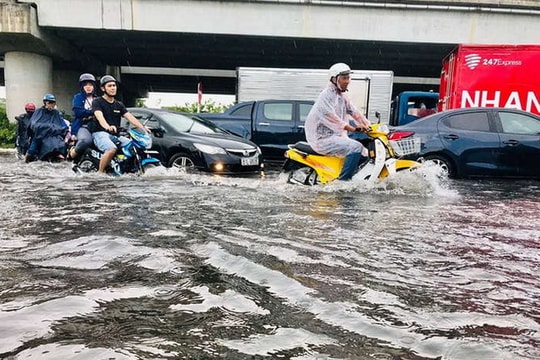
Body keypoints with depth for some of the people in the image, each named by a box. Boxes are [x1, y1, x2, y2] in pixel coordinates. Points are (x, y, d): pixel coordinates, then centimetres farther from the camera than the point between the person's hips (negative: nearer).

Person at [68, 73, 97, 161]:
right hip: (82, 126, -4)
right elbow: (78, 112, -8)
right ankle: (72, 154, -7)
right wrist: (93, 112, -10)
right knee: (86, 140, -36)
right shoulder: (78, 97, 9)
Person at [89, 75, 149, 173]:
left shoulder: (119, 105, 19)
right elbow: (99, 116, -19)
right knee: (112, 149, -35)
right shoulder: (97, 101, 1)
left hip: (115, 135, 6)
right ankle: (100, 173, -22)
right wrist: (108, 127, -41)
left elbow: (130, 117, 5)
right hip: (100, 133, -6)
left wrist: (143, 128, -13)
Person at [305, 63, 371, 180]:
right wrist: (353, 129, -34)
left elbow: (354, 112, 10)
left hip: (337, 136, 10)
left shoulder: (342, 96, 15)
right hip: (323, 138, -10)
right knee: (356, 147, -24)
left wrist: (367, 125, -6)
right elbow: (331, 117, -27)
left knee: (365, 153, 8)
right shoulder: (326, 95, -14)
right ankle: (343, 180, -21)